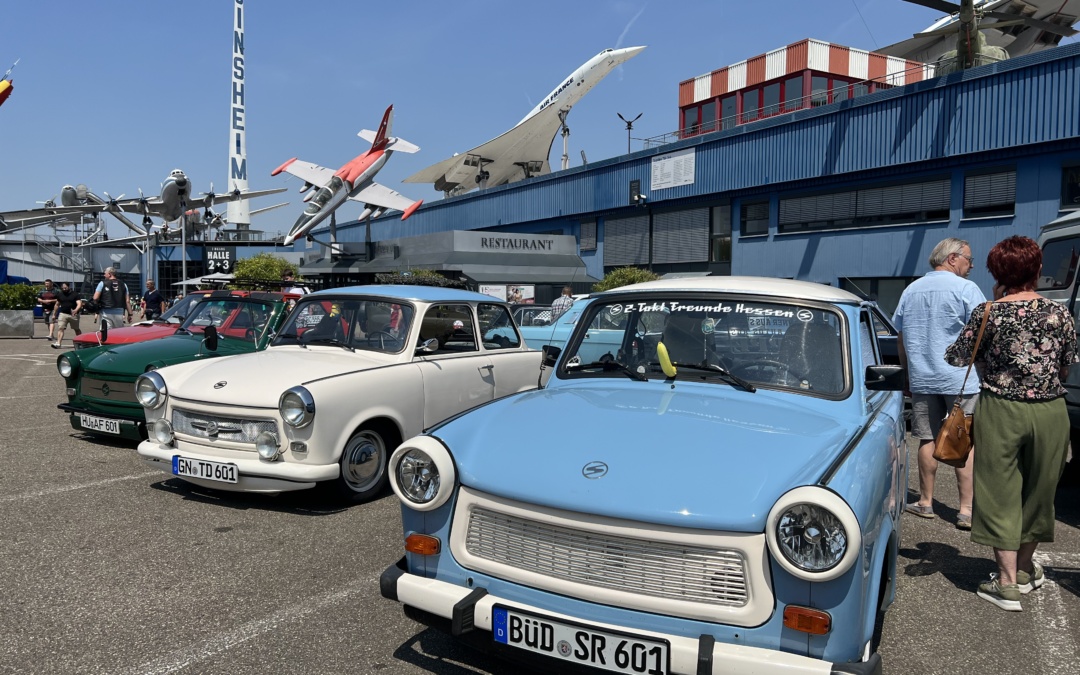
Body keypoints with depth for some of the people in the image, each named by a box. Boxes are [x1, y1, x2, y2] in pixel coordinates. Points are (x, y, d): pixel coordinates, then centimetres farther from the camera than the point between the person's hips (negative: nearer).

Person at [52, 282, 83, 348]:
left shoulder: (75, 294, -3)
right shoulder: (60, 294, 9)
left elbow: (79, 303, -13)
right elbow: (57, 305, 19)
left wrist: (76, 310, -33)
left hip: (73, 314, -2)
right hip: (63, 314, 2)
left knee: (76, 329, 12)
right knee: (60, 328, -11)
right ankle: (58, 343, -16)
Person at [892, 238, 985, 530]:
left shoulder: (910, 291, 11)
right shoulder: (965, 288, -7)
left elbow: (901, 339, 16)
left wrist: (907, 374, 24)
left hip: (921, 379, 5)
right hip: (960, 379, -5)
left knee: (927, 440, 11)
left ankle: (925, 502, 17)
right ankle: (966, 510, 1)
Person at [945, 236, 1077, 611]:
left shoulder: (989, 313, -9)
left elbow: (955, 357, 2)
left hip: (1001, 411, -3)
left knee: (1001, 494, 5)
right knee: (1037, 491, 18)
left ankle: (1007, 584, 7)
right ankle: (1024, 569, 34)